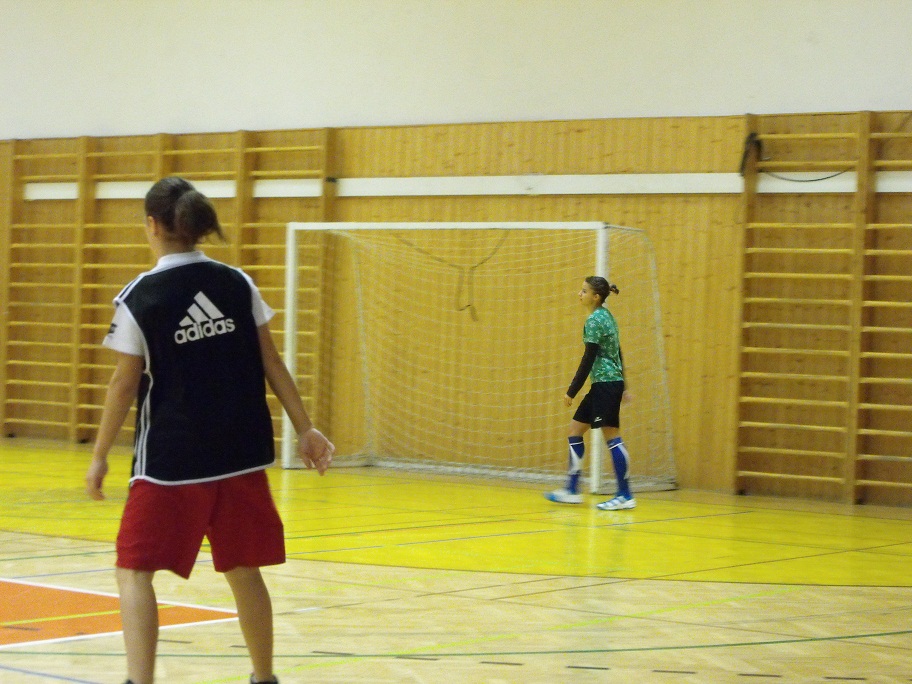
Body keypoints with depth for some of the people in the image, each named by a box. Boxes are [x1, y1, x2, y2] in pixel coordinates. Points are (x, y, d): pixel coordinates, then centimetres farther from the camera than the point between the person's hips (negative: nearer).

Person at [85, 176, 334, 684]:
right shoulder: (238, 284, 2)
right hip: (241, 455, 4)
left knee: (134, 570, 4)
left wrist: (100, 456, 5)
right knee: (243, 569, 17)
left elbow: (125, 385, -4)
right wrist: (305, 429, 9)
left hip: (170, 460, -4)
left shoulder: (139, 298, -8)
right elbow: (271, 363, 3)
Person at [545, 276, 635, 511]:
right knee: (574, 431, 11)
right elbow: (617, 353, 19)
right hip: (610, 384, 10)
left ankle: (625, 496, -6)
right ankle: (572, 491, 13)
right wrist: (621, 388, 25)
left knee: (612, 437, -8)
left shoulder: (594, 320, -13)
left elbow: (588, 359, -16)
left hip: (605, 384, -10)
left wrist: (572, 392, -13)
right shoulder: (606, 316, 15)